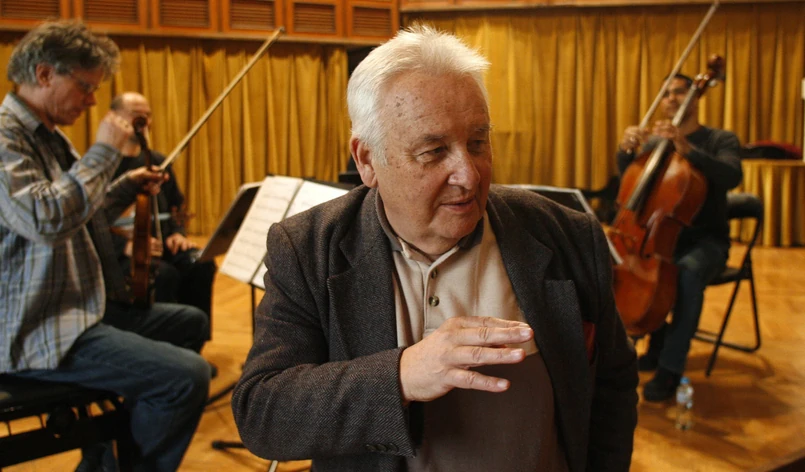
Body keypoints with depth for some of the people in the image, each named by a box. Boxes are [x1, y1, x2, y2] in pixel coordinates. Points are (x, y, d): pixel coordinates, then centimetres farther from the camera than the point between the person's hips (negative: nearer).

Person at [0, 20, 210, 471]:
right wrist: (104, 151, -20)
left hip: (86, 305, 11)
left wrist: (128, 186, 14)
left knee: (191, 322, 22)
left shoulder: (50, 137, 15)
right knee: (187, 376, -24)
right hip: (37, 331, -11)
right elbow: (46, 219, -31)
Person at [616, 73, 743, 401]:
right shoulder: (654, 142, 10)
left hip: (705, 241, -4)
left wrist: (687, 148, -36)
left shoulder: (721, 140, -1)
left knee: (688, 272, -35)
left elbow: (732, 177, -22)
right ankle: (658, 343, 0)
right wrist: (627, 149, -25)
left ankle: (671, 368, -26)